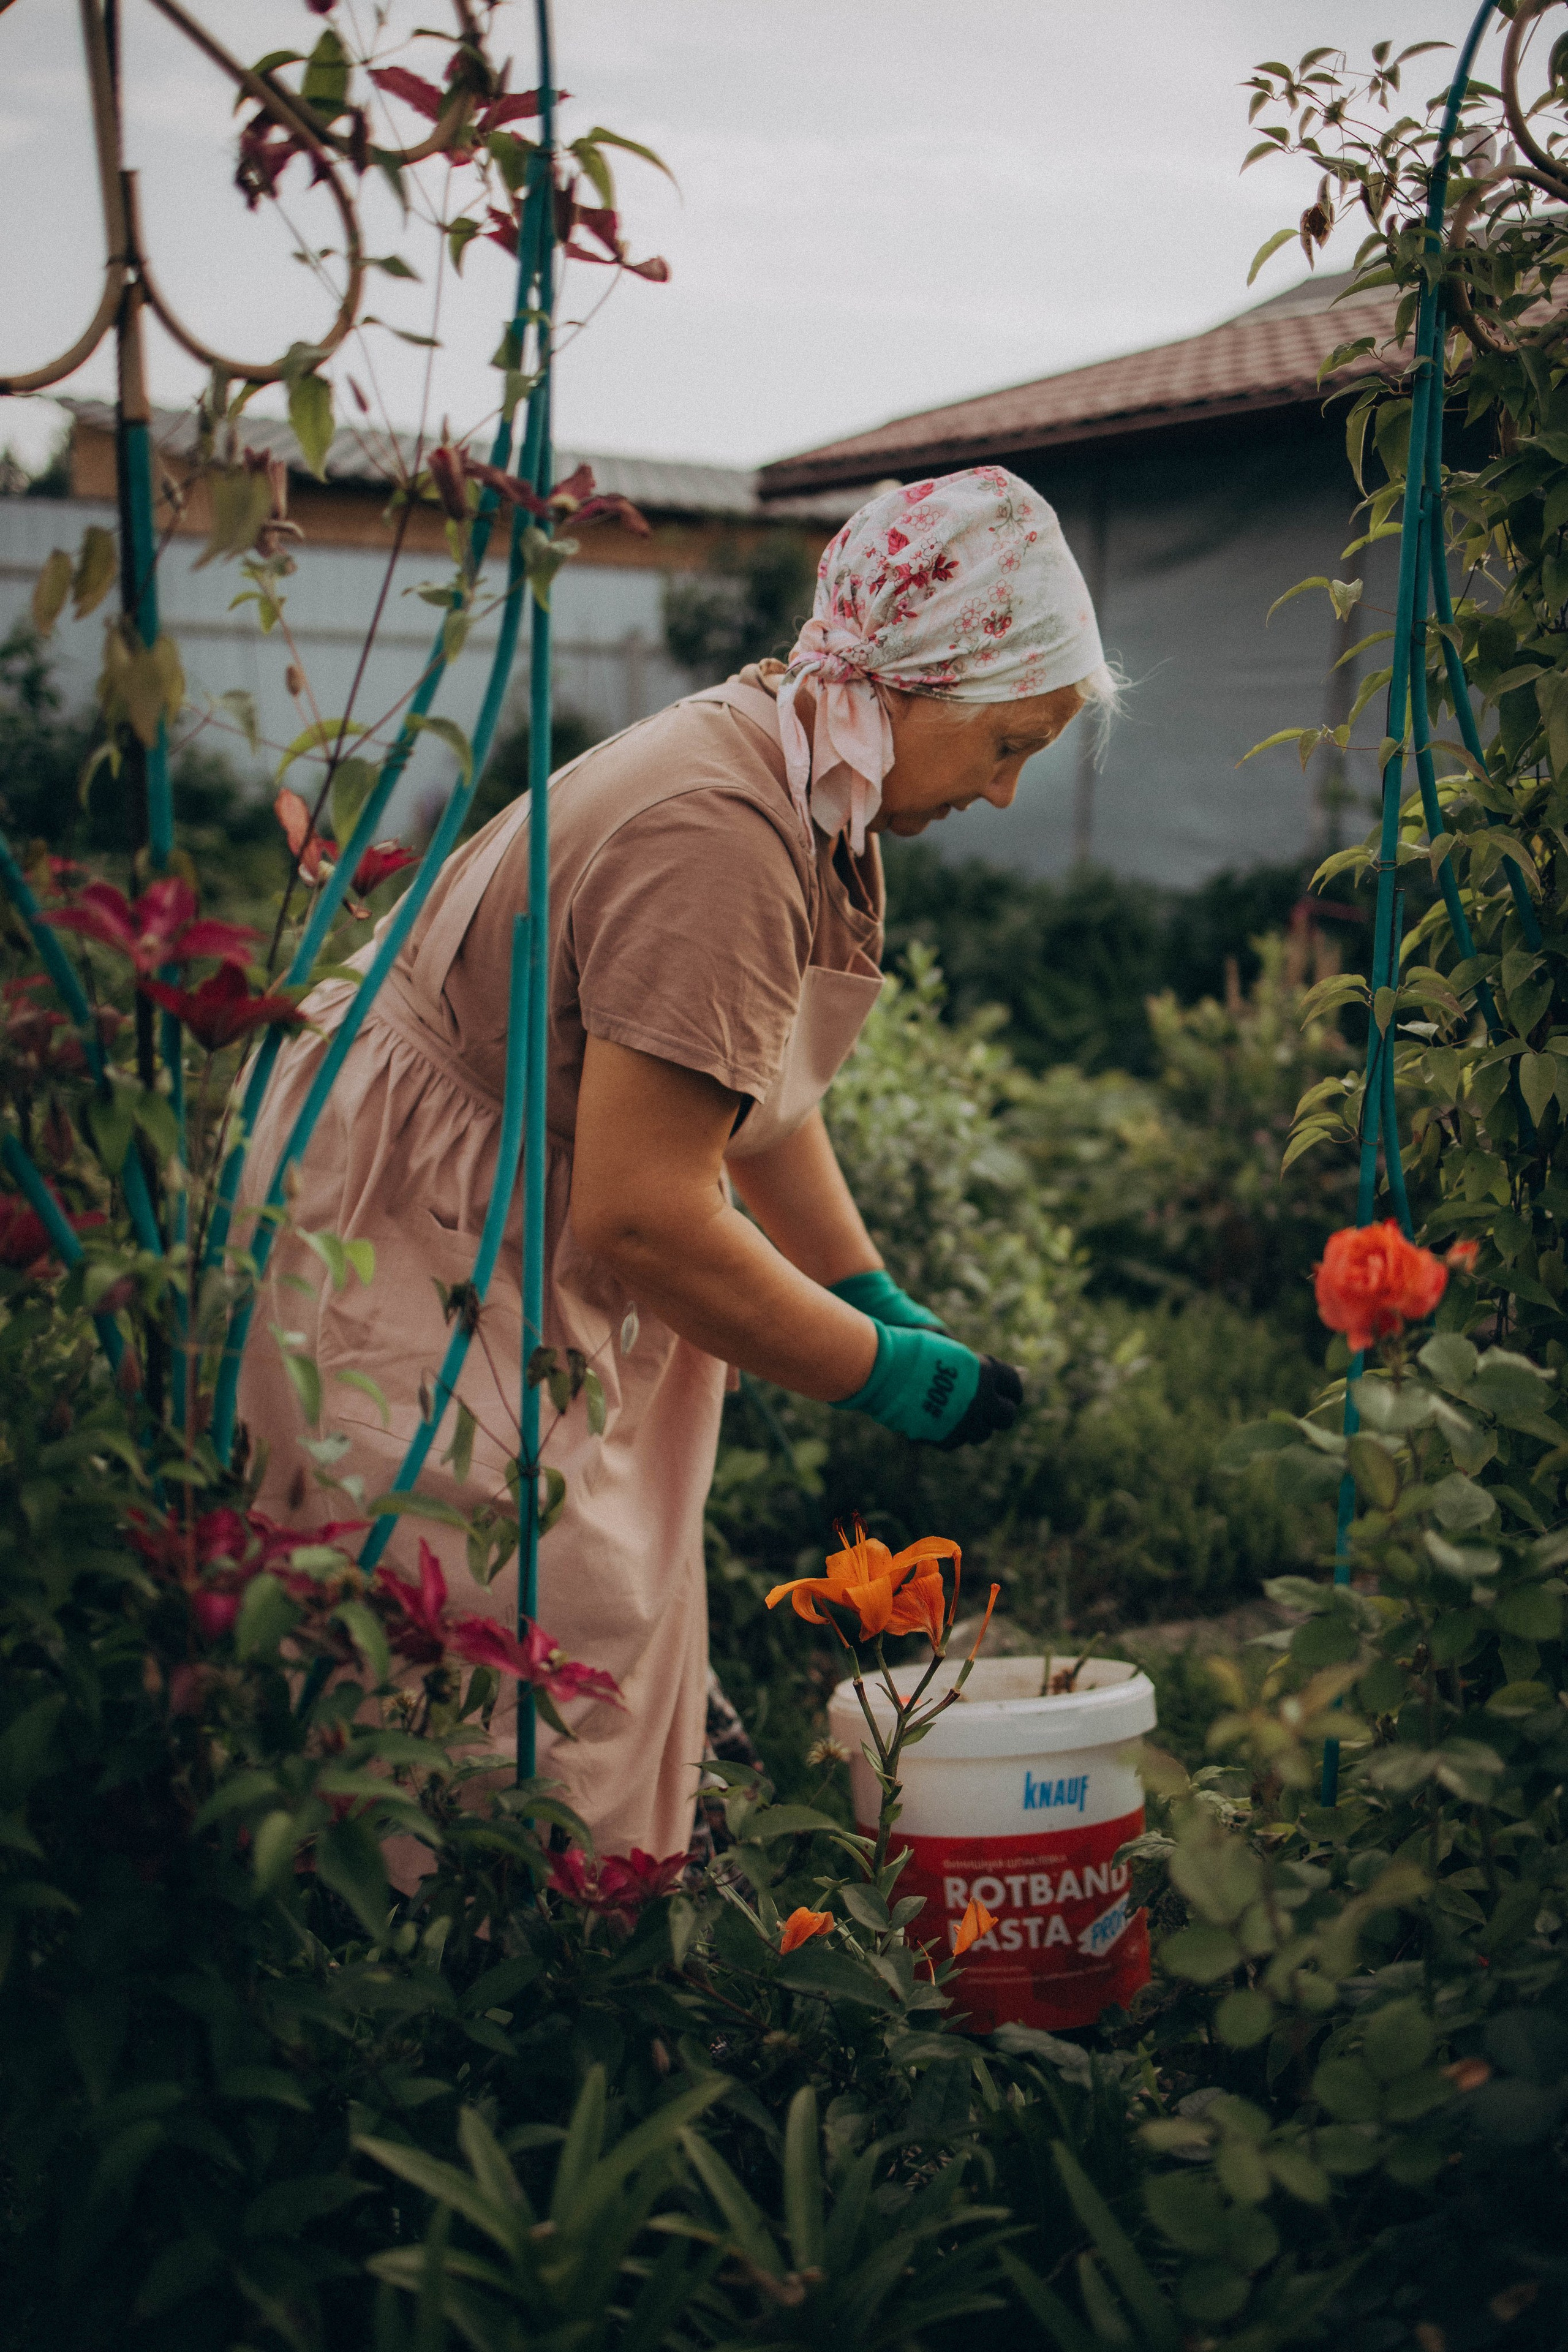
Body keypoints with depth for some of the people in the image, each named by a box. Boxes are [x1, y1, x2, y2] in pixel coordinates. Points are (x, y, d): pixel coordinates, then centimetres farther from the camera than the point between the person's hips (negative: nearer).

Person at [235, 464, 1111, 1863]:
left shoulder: (813, 792, 5)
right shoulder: (714, 834, -29)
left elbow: (759, 1096, 14)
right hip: (406, 1263, -10)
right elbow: (638, 1214, -31)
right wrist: (883, 1374, -20)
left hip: (533, 1258, 10)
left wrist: (882, 1300, 6)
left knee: (634, 1632, 13)